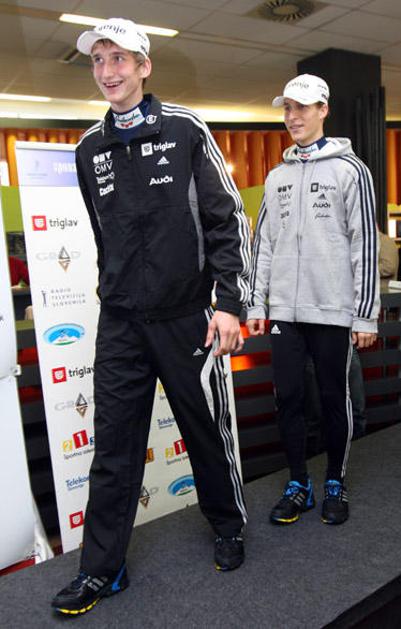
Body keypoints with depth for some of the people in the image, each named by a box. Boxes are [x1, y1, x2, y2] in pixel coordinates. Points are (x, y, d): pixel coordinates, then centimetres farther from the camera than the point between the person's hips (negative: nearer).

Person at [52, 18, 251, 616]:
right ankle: (102, 569, 23)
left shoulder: (186, 130, -2)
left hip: (187, 317, -3)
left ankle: (229, 526, 36)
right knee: (114, 444, 7)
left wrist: (229, 303, -12)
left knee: (207, 430, 10)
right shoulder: (90, 148, 11)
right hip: (120, 323, 4)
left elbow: (227, 220, -5)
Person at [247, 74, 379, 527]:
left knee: (334, 398, 7)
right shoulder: (276, 177, 14)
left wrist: (366, 315, -9)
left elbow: (366, 245, -5)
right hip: (285, 311, 4)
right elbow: (263, 244, 13)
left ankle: (335, 484, 26)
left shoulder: (349, 170, -1)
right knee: (287, 397, 6)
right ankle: (298, 485, 23)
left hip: (333, 311, -4)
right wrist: (255, 305, 8)